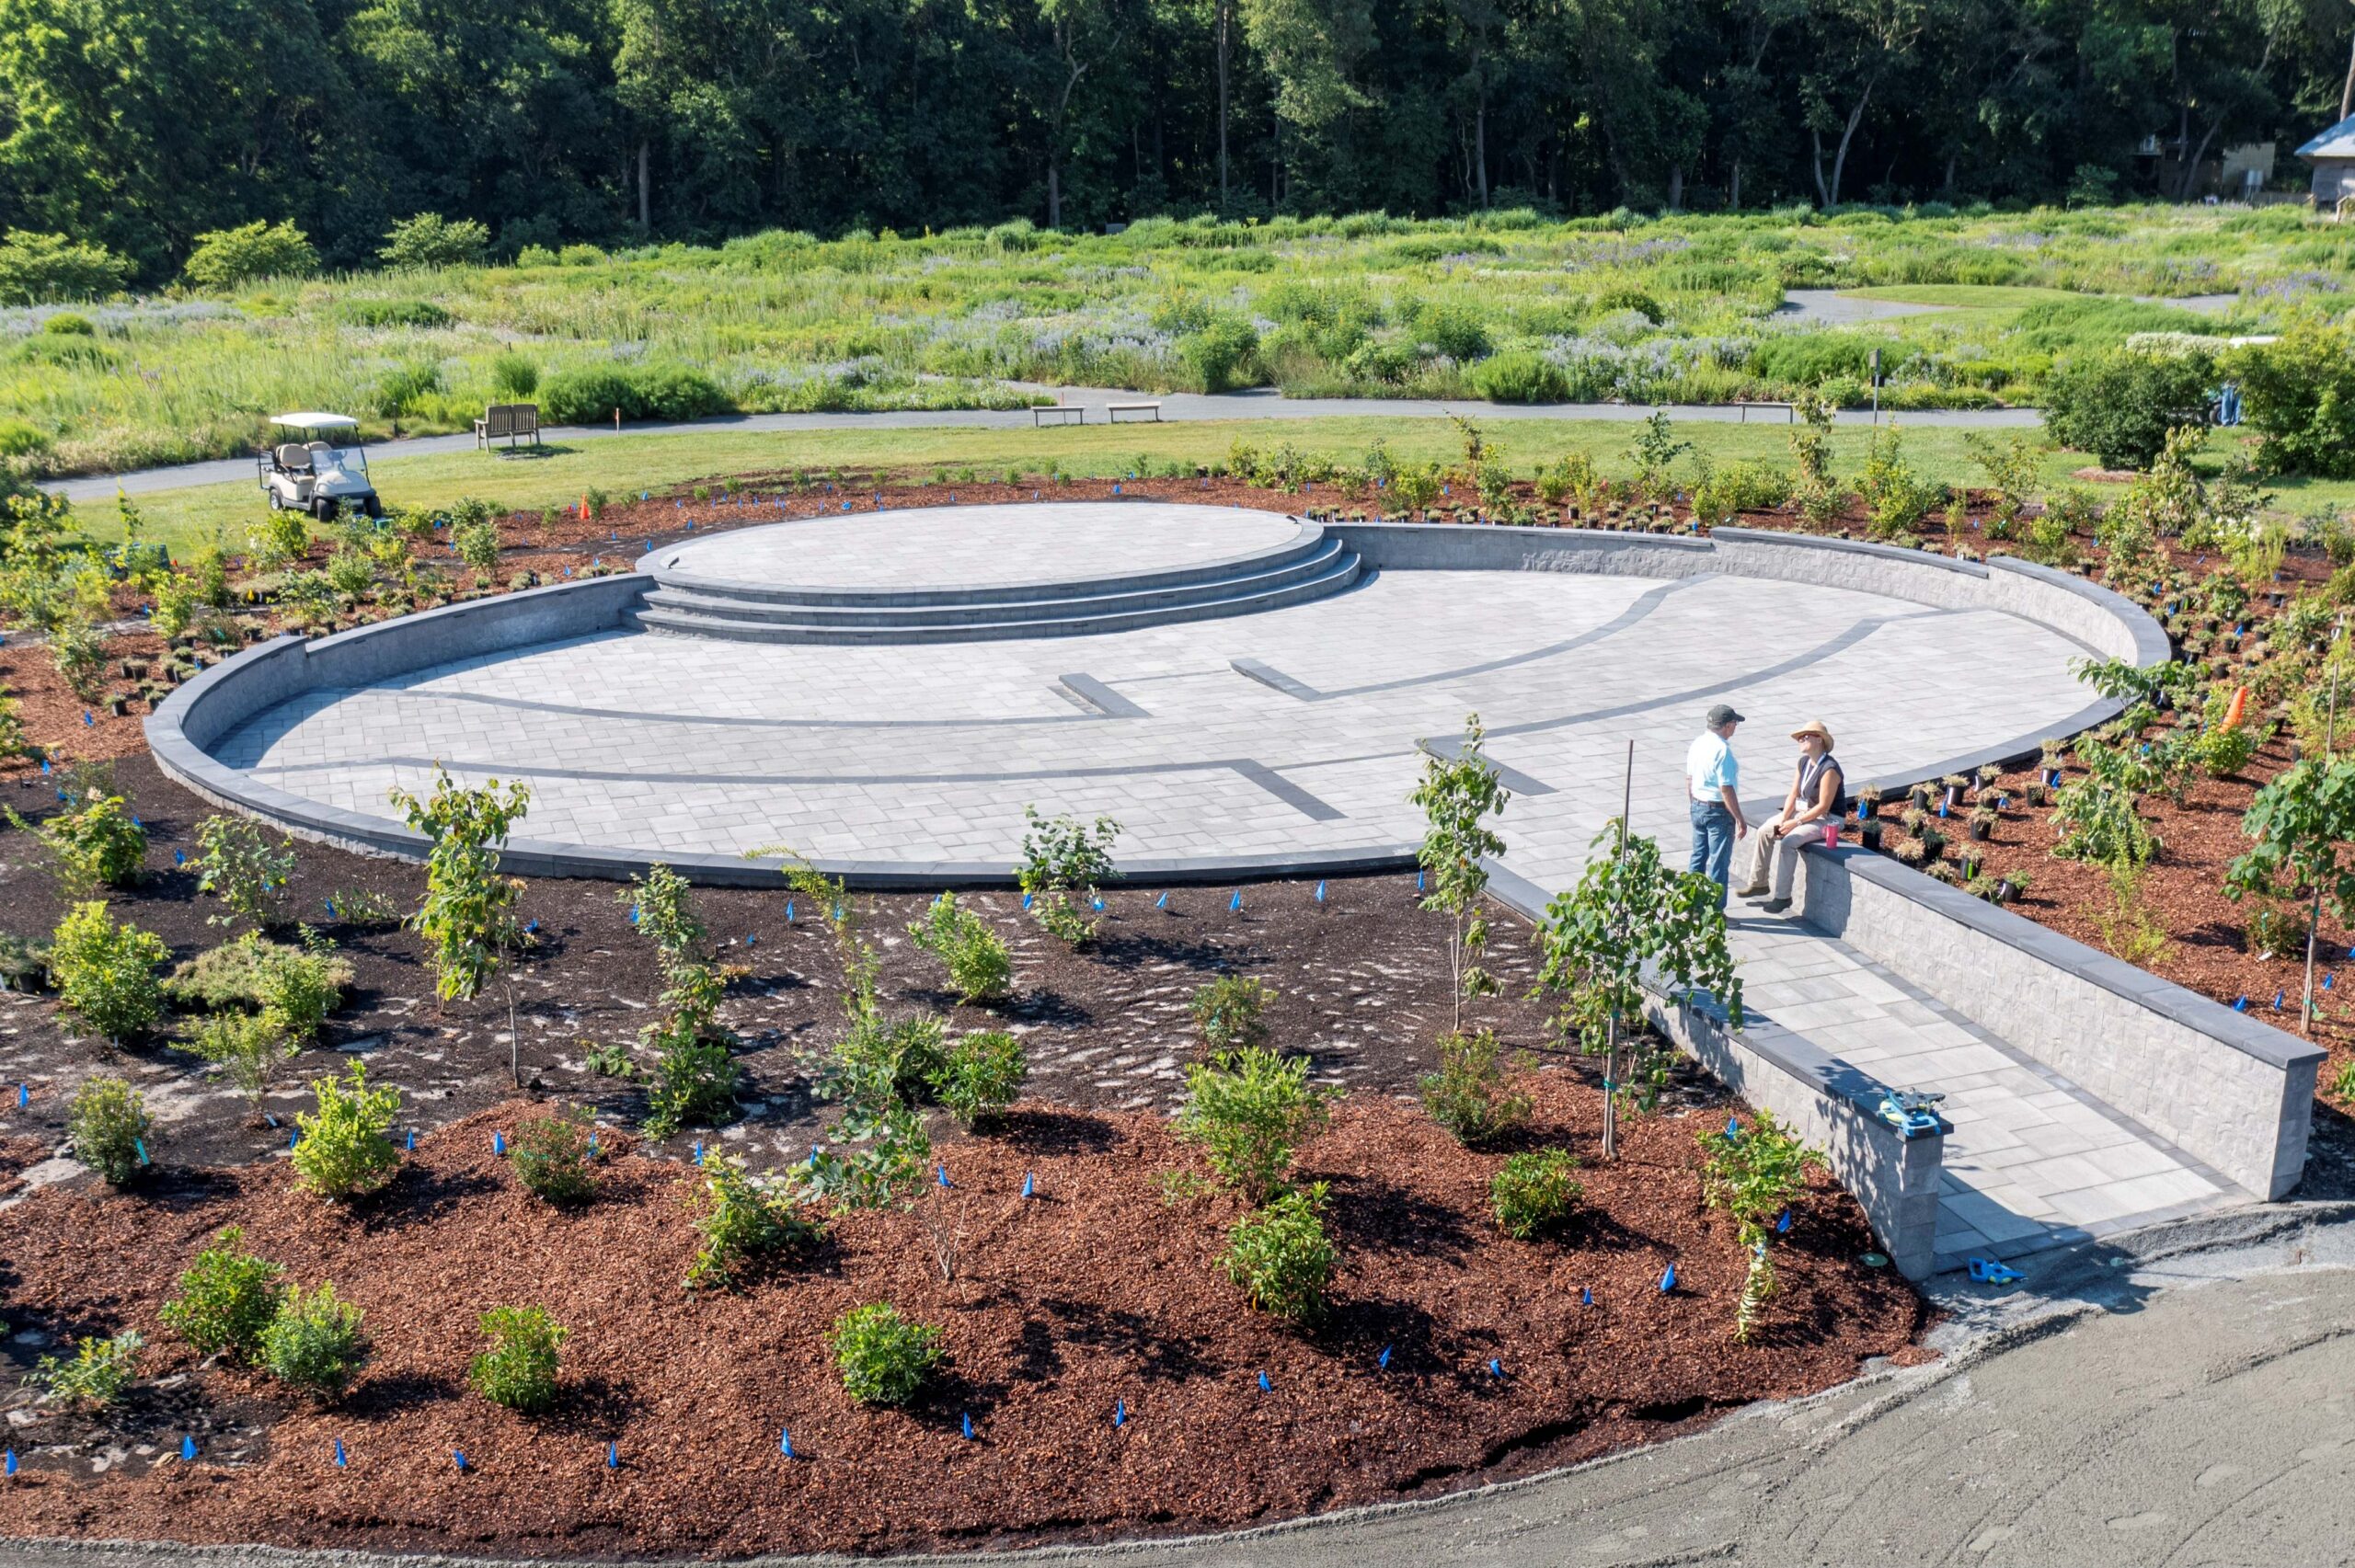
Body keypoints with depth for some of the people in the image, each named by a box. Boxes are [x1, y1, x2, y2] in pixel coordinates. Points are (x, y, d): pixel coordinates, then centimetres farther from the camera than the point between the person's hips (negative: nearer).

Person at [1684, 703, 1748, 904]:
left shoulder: (1697, 743, 3)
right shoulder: (1722, 750, -22)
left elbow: (1689, 779, 12)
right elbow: (1726, 789, -23)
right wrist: (1740, 819, -18)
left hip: (1697, 807, 8)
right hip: (1719, 811, -8)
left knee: (1698, 857, 17)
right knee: (1718, 864, 2)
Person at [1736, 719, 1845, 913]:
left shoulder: (1829, 769, -24)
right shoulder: (1804, 762, 3)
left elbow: (1823, 807, -24)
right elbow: (1793, 795, 5)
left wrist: (1795, 823, -20)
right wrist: (1783, 819, -9)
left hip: (1825, 819, -9)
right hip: (1803, 810, 9)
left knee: (1788, 842, -28)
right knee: (1764, 832, -2)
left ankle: (1782, 896, -18)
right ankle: (1758, 883, 8)